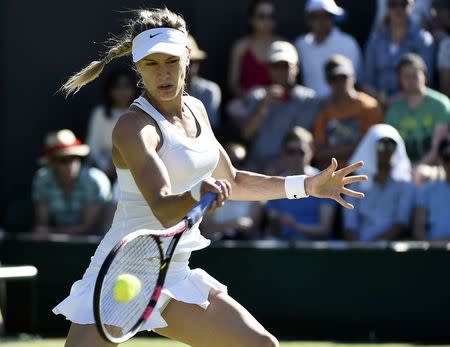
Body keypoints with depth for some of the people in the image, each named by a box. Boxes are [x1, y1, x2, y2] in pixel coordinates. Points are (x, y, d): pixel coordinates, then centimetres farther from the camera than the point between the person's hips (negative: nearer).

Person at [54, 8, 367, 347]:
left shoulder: (196, 109, 7)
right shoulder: (133, 127, -18)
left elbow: (231, 182, 22)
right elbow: (163, 210, -31)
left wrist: (308, 185, 20)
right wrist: (199, 193, -51)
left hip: (175, 277, 8)